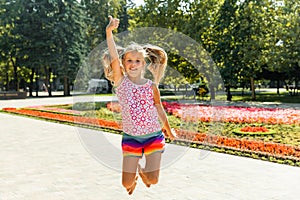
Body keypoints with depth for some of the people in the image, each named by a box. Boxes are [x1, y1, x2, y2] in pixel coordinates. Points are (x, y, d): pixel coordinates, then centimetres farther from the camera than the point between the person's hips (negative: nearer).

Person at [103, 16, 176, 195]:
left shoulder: (151, 86, -1)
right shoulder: (121, 82, -5)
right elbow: (114, 58, -20)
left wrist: (169, 129, 21)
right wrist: (109, 32, -31)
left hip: (154, 136, 1)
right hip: (131, 137, -1)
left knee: (153, 180, -4)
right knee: (127, 183, 1)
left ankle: (142, 171, 32)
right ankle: (134, 175, 39)